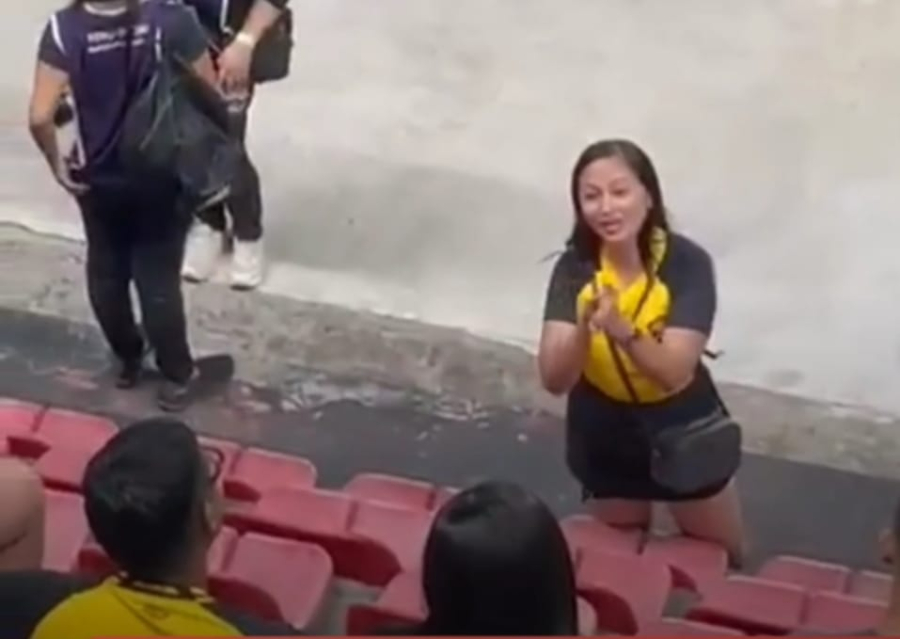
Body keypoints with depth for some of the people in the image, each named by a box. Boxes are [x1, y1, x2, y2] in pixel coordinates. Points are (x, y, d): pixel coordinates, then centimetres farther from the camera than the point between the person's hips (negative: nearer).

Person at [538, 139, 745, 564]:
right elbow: (554, 380, -25)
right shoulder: (574, 267, -19)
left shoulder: (687, 263, -25)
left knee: (723, 556, 20)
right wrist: (584, 328, -44)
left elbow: (676, 371, -32)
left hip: (681, 429, -1)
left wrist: (622, 329, -50)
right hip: (604, 434, 1)